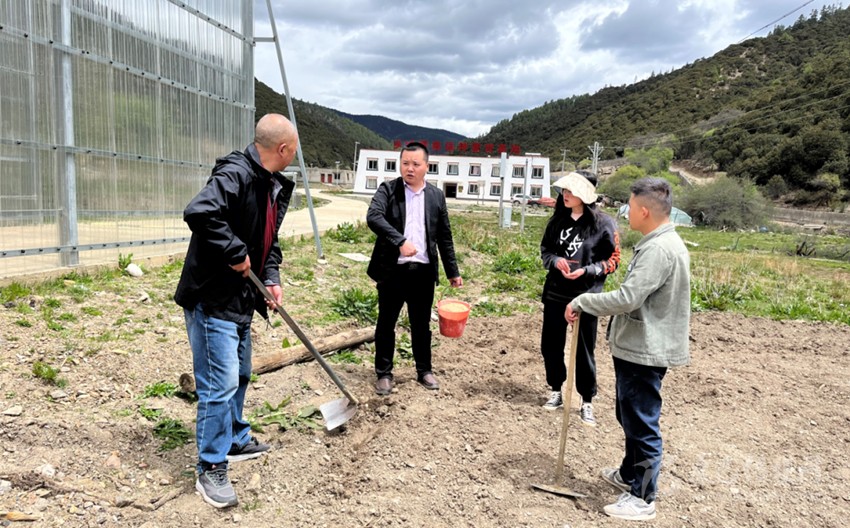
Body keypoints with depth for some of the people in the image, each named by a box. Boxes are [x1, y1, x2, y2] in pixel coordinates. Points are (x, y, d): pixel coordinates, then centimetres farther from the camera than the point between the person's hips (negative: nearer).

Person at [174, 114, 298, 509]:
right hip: (211, 298, -10)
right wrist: (235, 254, -26)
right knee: (220, 383, -6)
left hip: (240, 299, 10)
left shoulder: (274, 187, 11)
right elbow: (198, 213, -35)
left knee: (239, 375, 22)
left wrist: (271, 277, 4)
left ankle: (236, 441, 40)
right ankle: (211, 470, 8)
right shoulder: (235, 174, -20)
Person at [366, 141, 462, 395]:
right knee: (386, 323, 7)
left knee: (421, 324, 13)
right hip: (392, 270, -2)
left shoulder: (436, 196, 9)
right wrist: (400, 241, -30)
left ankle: (424, 370, 28)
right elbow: (373, 217, -19)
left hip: (423, 271, 2)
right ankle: (384, 373, 20)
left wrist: (453, 271, 11)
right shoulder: (387, 189, -1)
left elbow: (444, 237, 12)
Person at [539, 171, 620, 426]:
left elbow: (612, 261, -4)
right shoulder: (558, 220, 4)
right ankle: (556, 391, 32)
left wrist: (586, 271, -18)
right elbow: (545, 250, 12)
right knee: (551, 345, 12)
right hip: (555, 293, 5)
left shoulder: (603, 224, -9)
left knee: (584, 351, 4)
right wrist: (555, 260, -10)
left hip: (586, 296, -4)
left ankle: (587, 402, 21)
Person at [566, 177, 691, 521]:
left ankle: (642, 499, 15)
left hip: (645, 351, -11)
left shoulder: (659, 249, -23)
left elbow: (627, 298, -28)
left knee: (642, 424, 1)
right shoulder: (661, 243, 11)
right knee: (630, 417, 24)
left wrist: (582, 302, -17)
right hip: (637, 346, 11)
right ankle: (630, 474, 42)